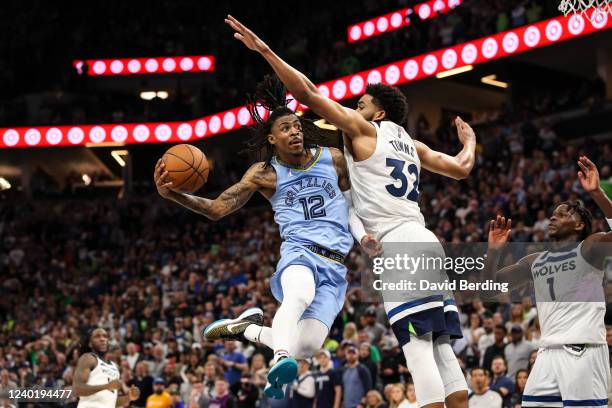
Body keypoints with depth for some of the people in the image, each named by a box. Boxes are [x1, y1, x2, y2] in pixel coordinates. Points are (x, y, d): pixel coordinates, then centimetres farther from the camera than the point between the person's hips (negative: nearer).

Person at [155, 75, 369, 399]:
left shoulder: (333, 159, 9)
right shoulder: (265, 174, 4)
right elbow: (217, 208, -1)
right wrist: (174, 195, -16)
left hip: (335, 264, 3)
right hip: (299, 251, -3)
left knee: (306, 348, -11)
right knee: (300, 295, -42)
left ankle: (249, 328, 16)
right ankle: (280, 359, -46)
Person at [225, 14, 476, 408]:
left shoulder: (364, 129, 6)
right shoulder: (412, 145, 24)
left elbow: (308, 92, -1)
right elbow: (461, 168, 30)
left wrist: (265, 51, 3)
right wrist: (470, 141, 52)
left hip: (398, 244, -8)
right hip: (427, 243, 8)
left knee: (418, 348, -12)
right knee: (441, 346, 6)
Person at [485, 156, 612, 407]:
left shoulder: (590, 248, 1)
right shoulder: (535, 261, 18)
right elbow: (492, 284, 20)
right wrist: (494, 251, 3)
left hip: (583, 351, -6)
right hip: (548, 353, 6)